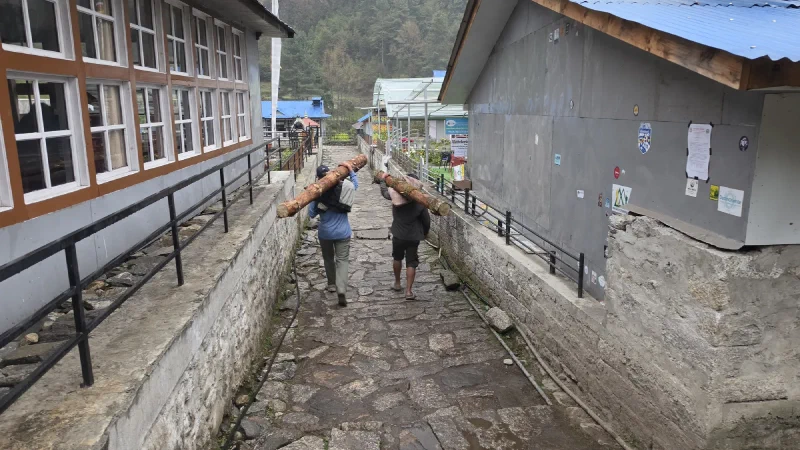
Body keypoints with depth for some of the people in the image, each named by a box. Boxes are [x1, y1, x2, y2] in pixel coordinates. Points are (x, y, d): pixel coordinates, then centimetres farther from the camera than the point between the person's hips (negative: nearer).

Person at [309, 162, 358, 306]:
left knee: (328, 258, 21)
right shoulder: (343, 188, -8)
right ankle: (341, 289, -13)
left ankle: (332, 285, 36)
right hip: (343, 232, 0)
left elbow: (311, 214, -5)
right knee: (342, 260, 2)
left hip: (325, 233, 0)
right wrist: (351, 171, 19)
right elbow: (355, 184, 15)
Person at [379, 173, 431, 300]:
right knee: (411, 263, 5)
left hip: (398, 235, 2)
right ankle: (408, 291, 2)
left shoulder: (396, 197, -11)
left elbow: (384, 192, 10)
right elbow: (426, 220, -6)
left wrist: (383, 180, 28)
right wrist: (425, 232, 13)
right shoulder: (420, 202, -15)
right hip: (413, 237, -2)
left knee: (397, 258, 25)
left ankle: (397, 283, 39)